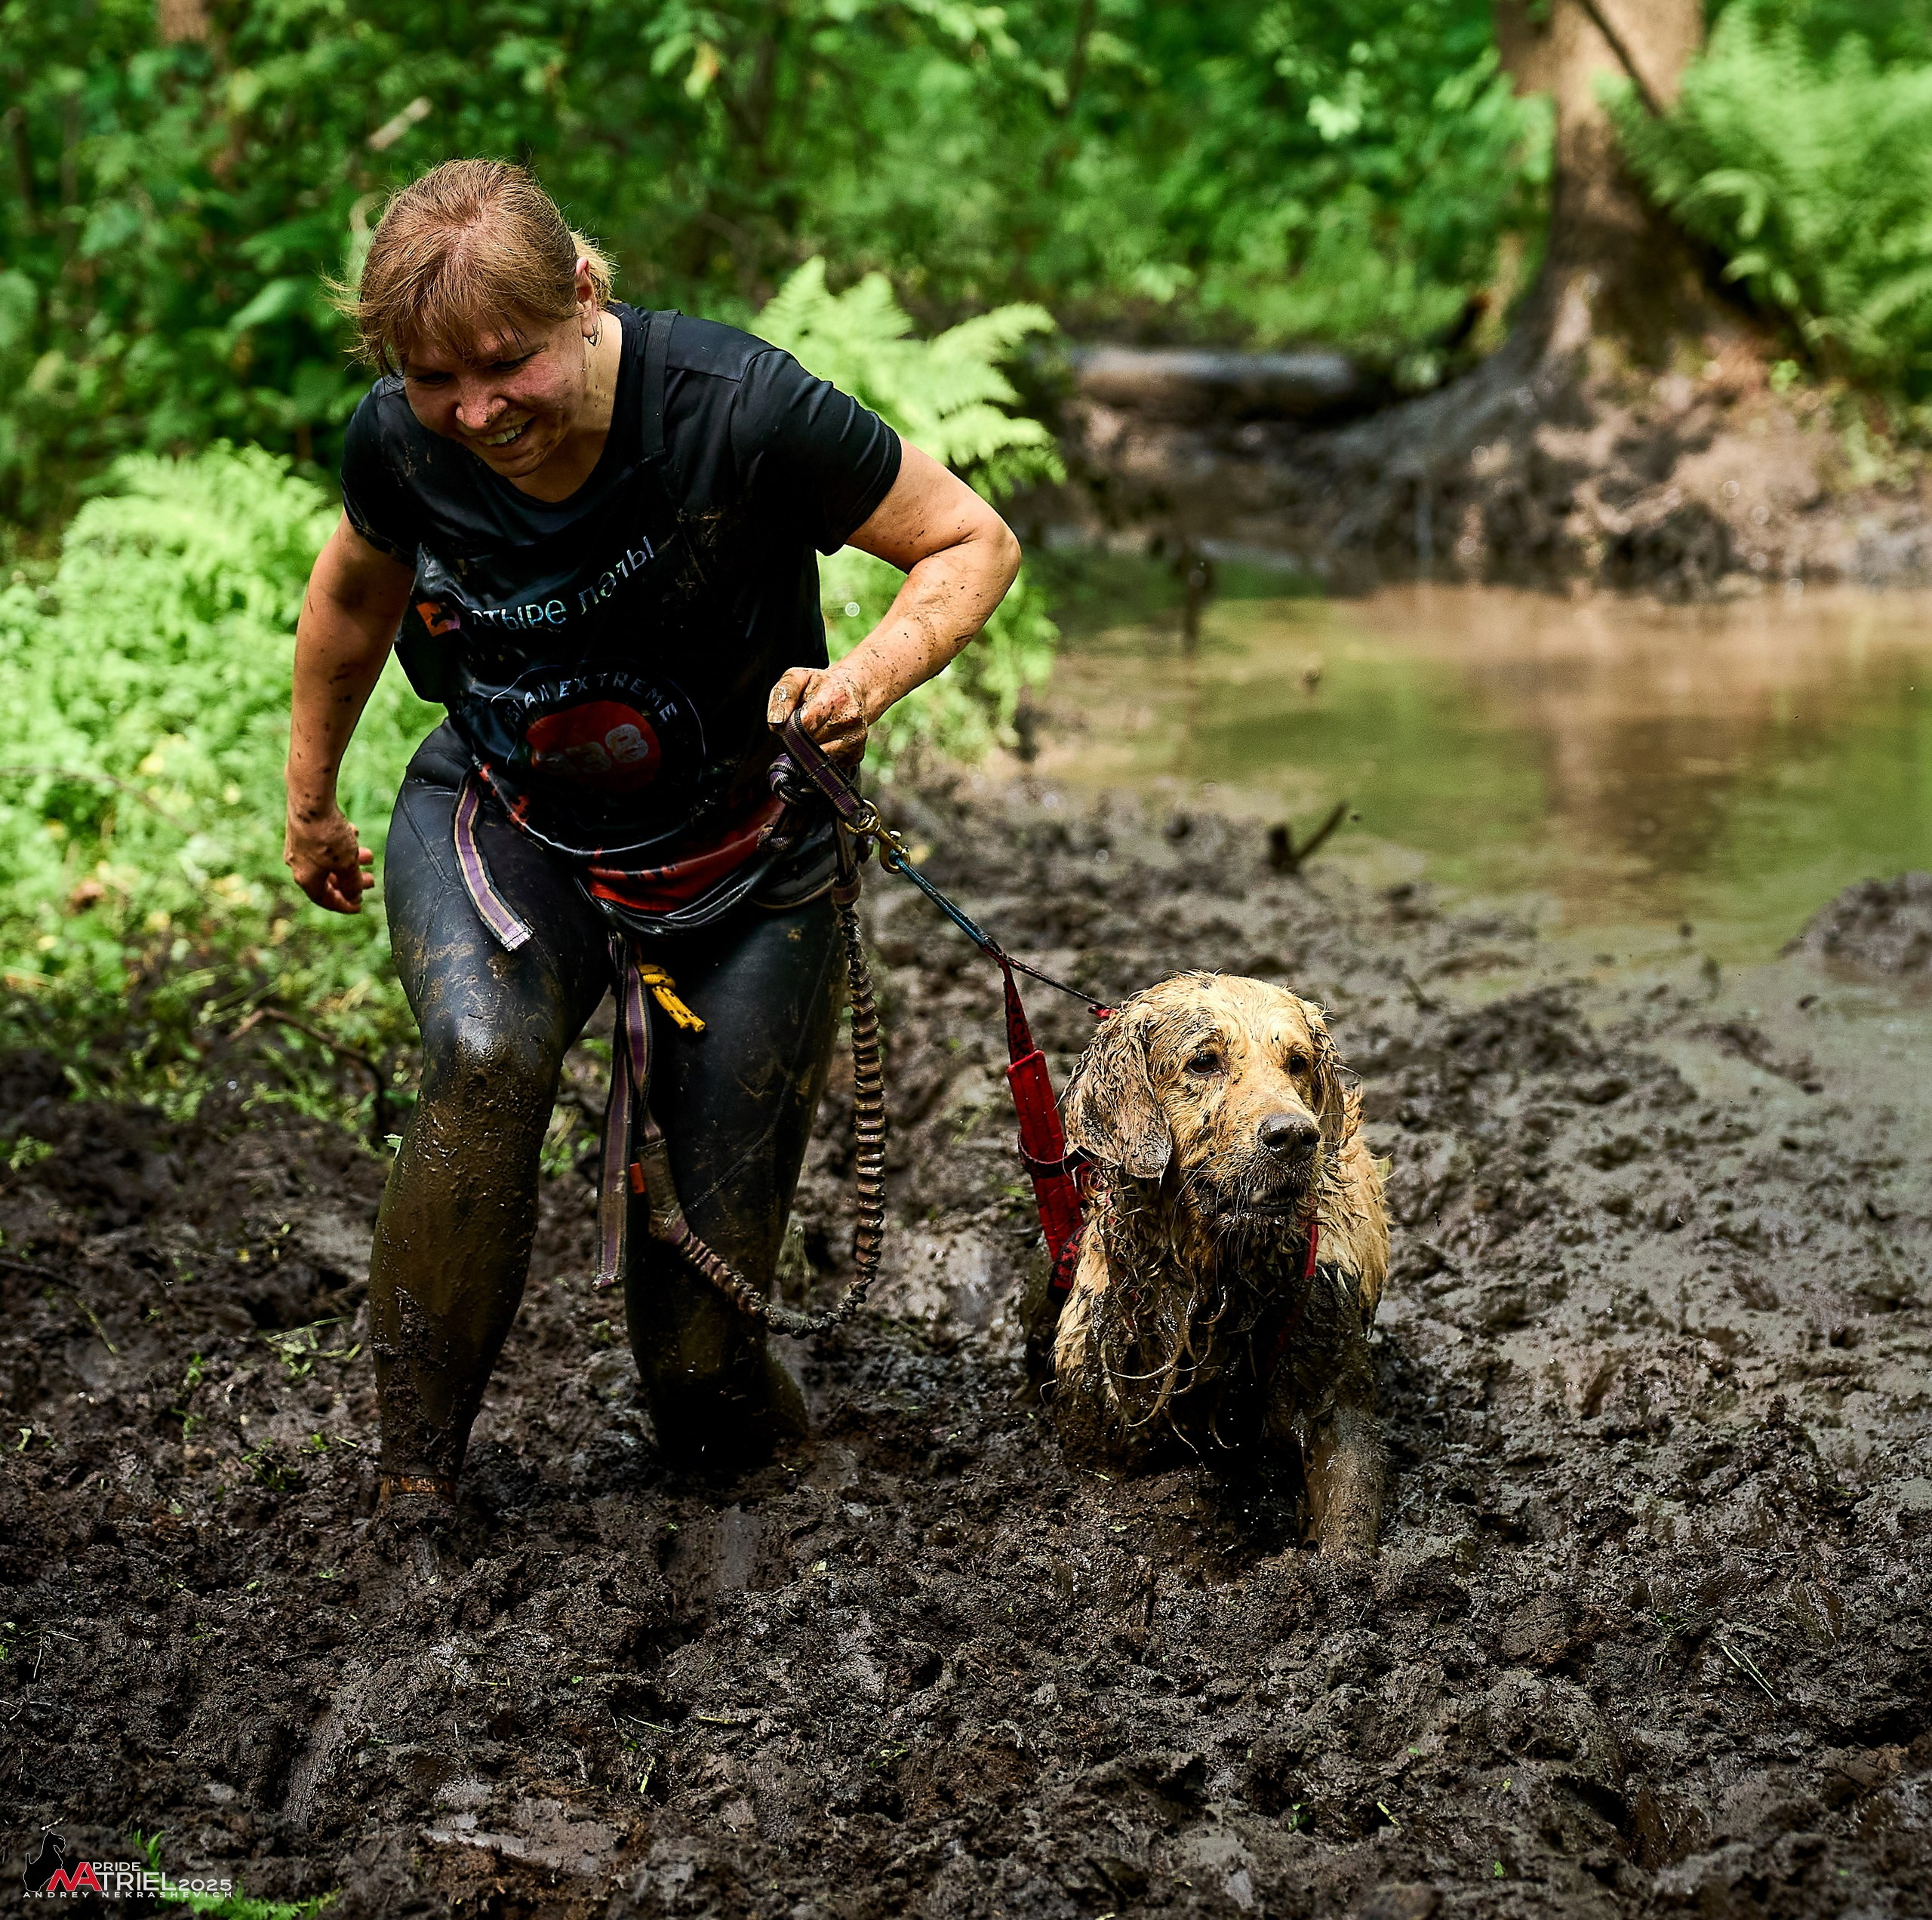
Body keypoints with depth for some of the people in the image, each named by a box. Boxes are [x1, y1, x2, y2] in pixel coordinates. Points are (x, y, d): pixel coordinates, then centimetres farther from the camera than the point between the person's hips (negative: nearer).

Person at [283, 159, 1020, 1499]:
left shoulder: (739, 410, -29)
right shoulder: (400, 443, -16)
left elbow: (974, 542, -17)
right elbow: (355, 595, 7)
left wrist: (869, 678, -36)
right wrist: (311, 799, 21)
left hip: (741, 861, -1)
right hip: (500, 824, 2)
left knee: (706, 1326, -2)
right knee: (486, 1062, -33)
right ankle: (414, 1486, -20)